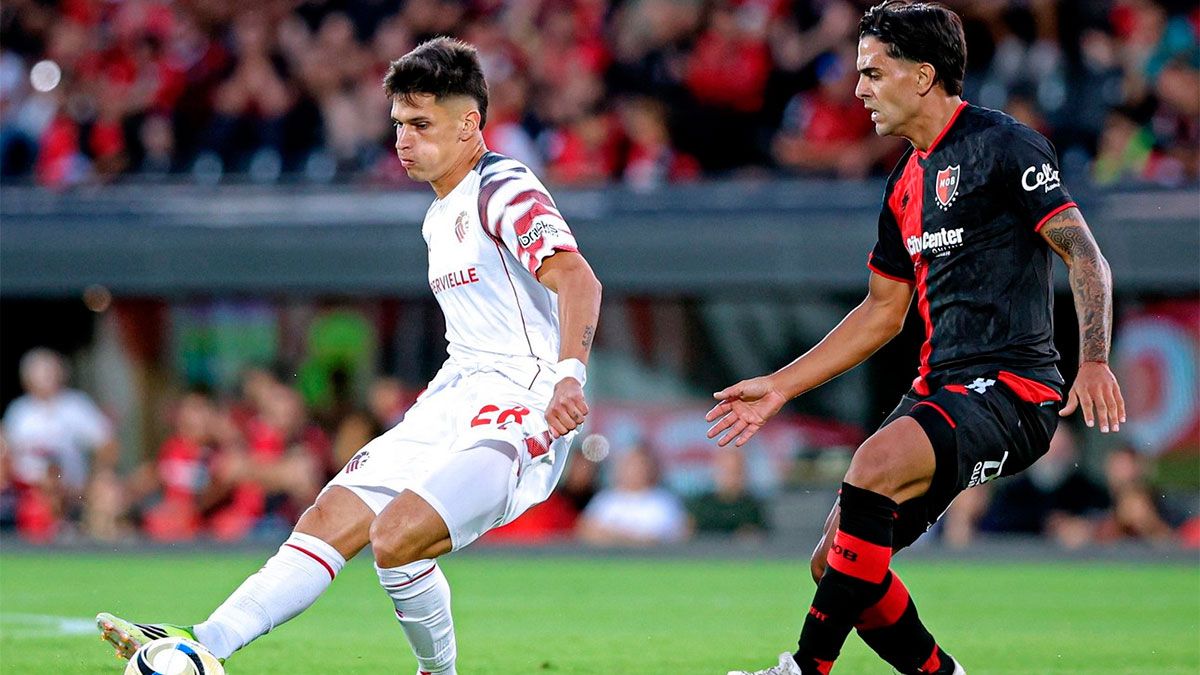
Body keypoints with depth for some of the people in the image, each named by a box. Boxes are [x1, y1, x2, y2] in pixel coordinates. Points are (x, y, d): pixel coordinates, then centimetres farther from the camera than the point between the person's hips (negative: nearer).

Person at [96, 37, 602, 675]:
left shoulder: (506, 193, -11)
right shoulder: (440, 217, 19)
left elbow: (577, 279, -27)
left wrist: (569, 374, -41)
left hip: (521, 409, -9)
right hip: (454, 402, 9)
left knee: (396, 537, -25)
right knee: (328, 520, -3)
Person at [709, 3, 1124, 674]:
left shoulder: (1002, 145, -7)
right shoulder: (907, 184, 18)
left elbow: (1085, 255, -13)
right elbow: (882, 313, 26)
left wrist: (1095, 361, -27)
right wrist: (779, 387, 23)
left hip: (1011, 386, -9)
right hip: (943, 387, 9)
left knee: (877, 462, -33)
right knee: (836, 561, 1)